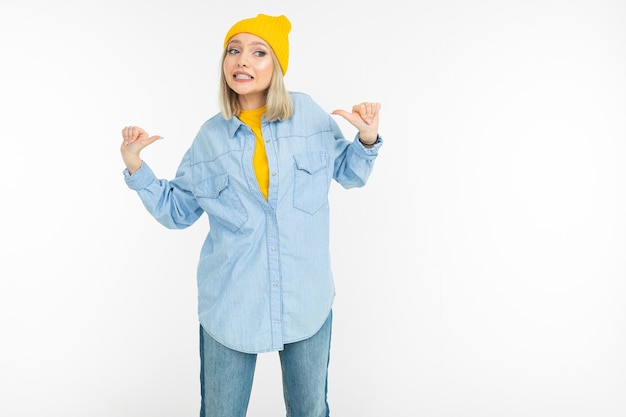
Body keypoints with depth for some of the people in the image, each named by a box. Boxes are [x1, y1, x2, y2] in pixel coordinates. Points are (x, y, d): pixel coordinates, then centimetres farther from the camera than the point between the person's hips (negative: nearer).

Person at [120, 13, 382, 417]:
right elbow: (176, 210, 9)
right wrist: (135, 165, 0)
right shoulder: (211, 136, 0)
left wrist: (367, 139, -9)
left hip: (307, 300, 0)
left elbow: (348, 172, 9)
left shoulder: (308, 113, -2)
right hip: (230, 304, 1)